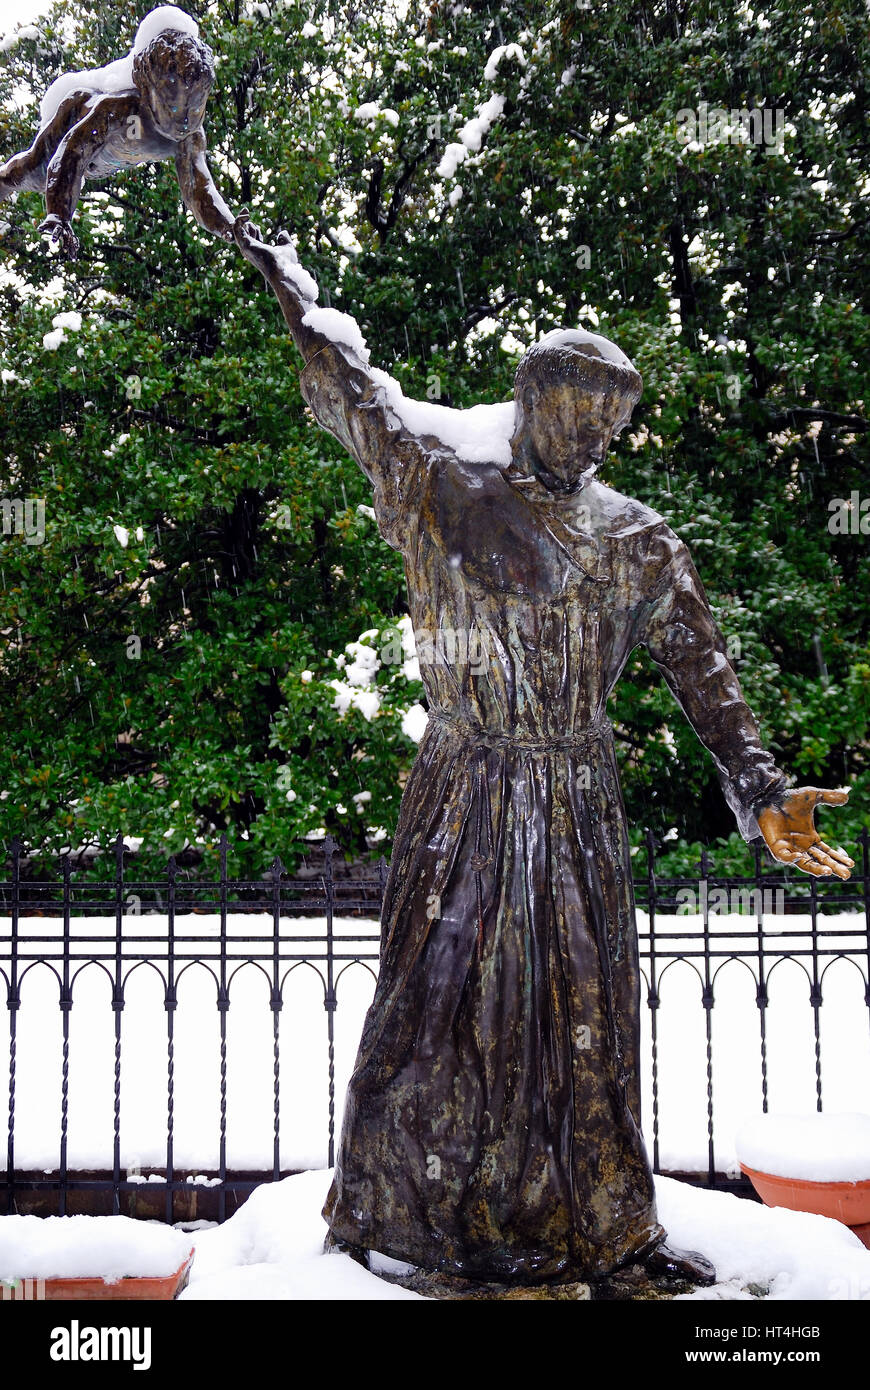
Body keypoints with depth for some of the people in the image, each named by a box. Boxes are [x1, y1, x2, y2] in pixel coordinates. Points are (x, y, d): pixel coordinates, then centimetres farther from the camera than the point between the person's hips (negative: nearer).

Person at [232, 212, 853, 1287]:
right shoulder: (442, 481, 1)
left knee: (585, 1010, 8)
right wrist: (287, 281, 24)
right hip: (463, 791, -3)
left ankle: (606, 1228, 21)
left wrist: (762, 792, -8)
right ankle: (382, 1213, 16)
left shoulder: (637, 541, 8)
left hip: (580, 803, 3)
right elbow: (351, 388, 12)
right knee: (436, 995, 0)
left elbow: (700, 669, 3)